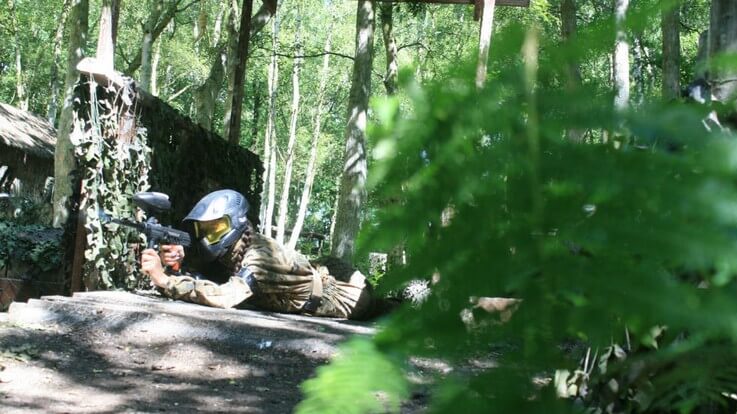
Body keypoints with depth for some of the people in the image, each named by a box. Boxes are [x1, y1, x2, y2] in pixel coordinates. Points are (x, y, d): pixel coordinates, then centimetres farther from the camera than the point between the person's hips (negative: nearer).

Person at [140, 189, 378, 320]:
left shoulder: (259, 255, -38)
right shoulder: (221, 254, -13)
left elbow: (225, 297, -52)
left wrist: (163, 279, -52)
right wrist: (172, 267, -34)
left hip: (350, 294, -8)